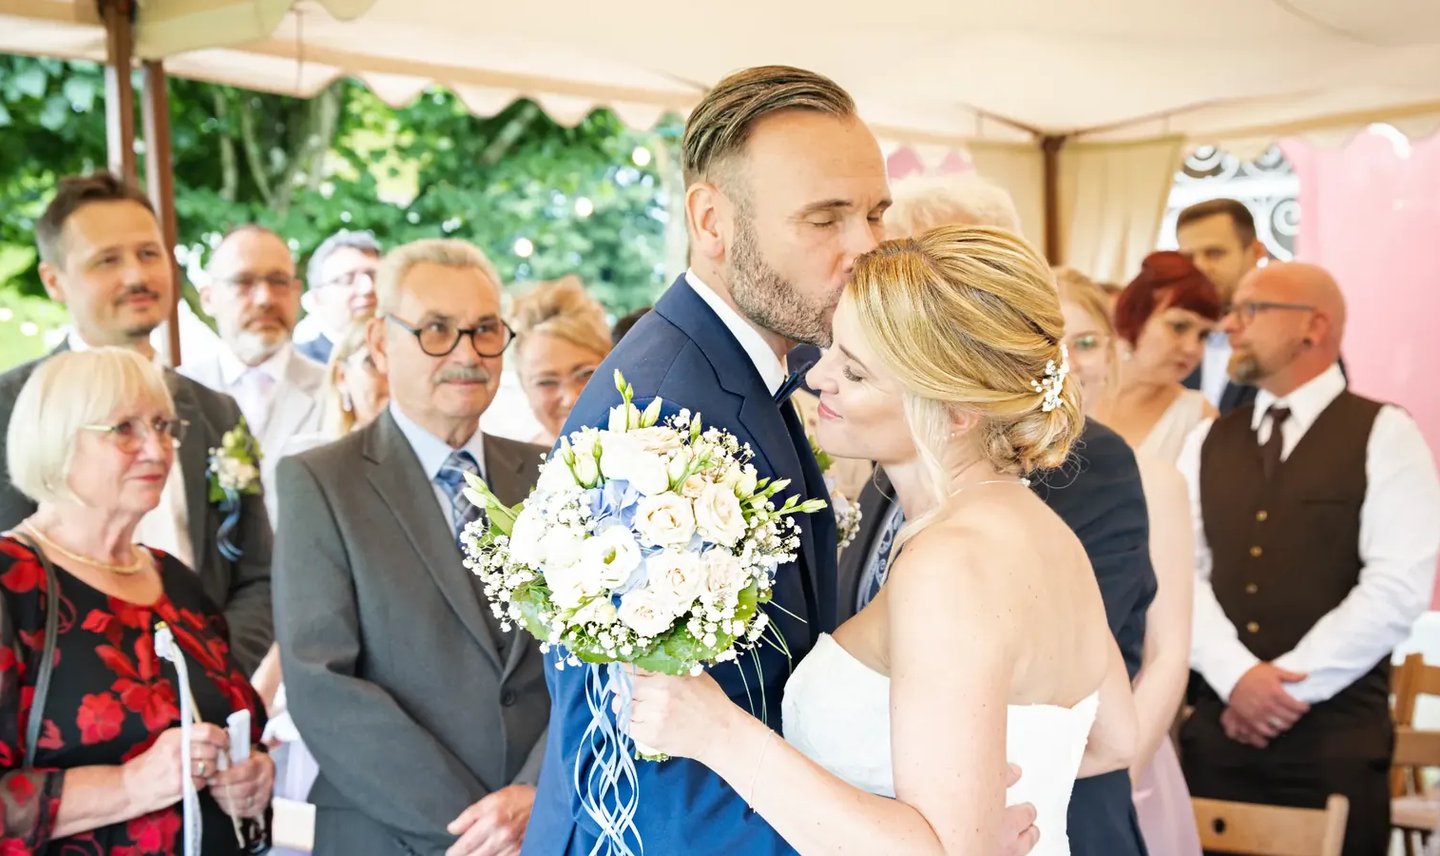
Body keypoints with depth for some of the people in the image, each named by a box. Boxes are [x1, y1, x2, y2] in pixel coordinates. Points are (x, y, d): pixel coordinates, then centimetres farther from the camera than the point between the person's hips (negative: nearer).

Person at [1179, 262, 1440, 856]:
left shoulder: (1384, 435, -1)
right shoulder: (1207, 443, 12)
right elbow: (1180, 571, 3)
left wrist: (1290, 680, -13)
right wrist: (1237, 675, -13)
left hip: (1336, 738, -4)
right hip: (1217, 730, 4)